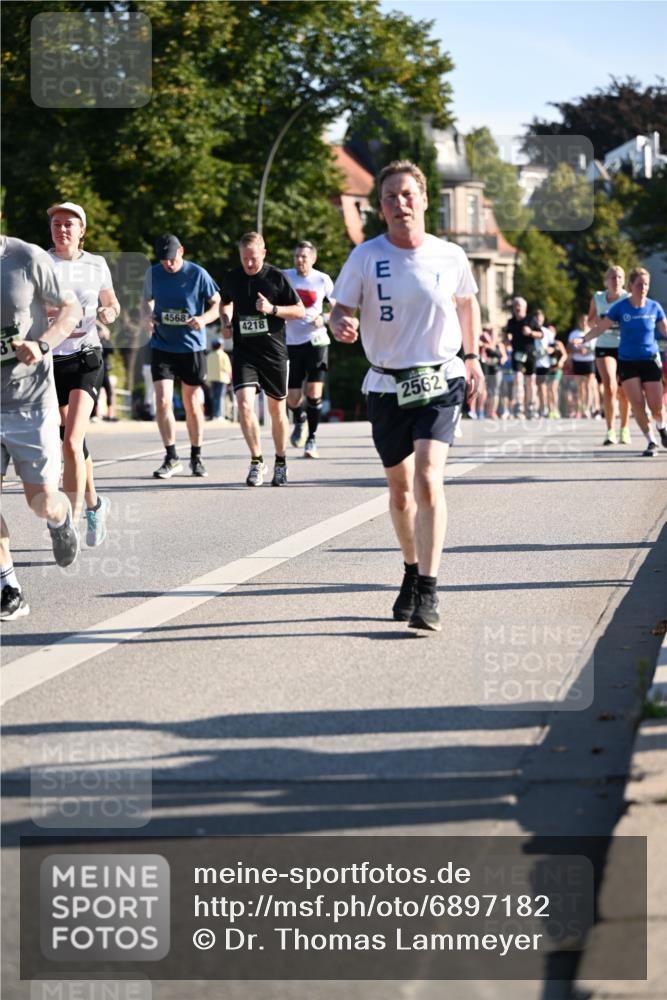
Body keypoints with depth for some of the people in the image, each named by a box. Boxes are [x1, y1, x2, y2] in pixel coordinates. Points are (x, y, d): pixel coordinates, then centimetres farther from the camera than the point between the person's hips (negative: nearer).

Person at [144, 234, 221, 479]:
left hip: (192, 347, -2)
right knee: (162, 401, -10)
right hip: (162, 346, 2)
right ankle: (171, 458, -1)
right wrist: (149, 315, -5)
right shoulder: (153, 273, -1)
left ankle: (196, 457, 23)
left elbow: (218, 304, -2)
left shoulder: (198, 274, -9)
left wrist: (204, 319, -22)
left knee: (192, 405, 7)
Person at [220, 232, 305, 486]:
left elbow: (300, 311, 0)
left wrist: (273, 309, -15)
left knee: (277, 409, 8)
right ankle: (257, 461, -5)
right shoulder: (231, 278, 4)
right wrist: (226, 322, 4)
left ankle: (280, 463, 25)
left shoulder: (277, 278, -5)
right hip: (243, 352, 1)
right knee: (244, 403, -17)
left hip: (274, 351, -1)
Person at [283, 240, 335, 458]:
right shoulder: (285, 277, 2)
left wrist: (324, 318, -10)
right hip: (291, 342, 1)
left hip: (316, 340, -1)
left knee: (314, 391, -13)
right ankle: (299, 421, 35)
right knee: (292, 398, 1)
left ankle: (311, 439, 0)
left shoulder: (322, 280, 1)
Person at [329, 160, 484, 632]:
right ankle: (412, 572, 36)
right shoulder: (365, 257, -5)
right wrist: (342, 325, -27)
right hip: (387, 384, 2)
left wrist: (471, 356, 15)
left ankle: (428, 593, -21)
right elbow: (340, 310, -4)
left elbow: (467, 300, 17)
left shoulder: (450, 257, -3)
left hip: (440, 381, -2)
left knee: (428, 478, -20)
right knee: (400, 488, 13)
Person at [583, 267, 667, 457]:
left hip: (650, 361, 1)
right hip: (627, 361, -1)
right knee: (637, 403, -12)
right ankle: (651, 441, 4)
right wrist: (583, 339, -16)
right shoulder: (620, 307, -6)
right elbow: (600, 327, -4)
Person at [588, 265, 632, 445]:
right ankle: (610, 431, -15)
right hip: (604, 347, 0)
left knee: (623, 392, 8)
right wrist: (597, 321, -7)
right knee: (610, 387, -18)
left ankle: (625, 429, 28)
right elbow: (590, 321, 15)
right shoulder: (597, 298, 2)